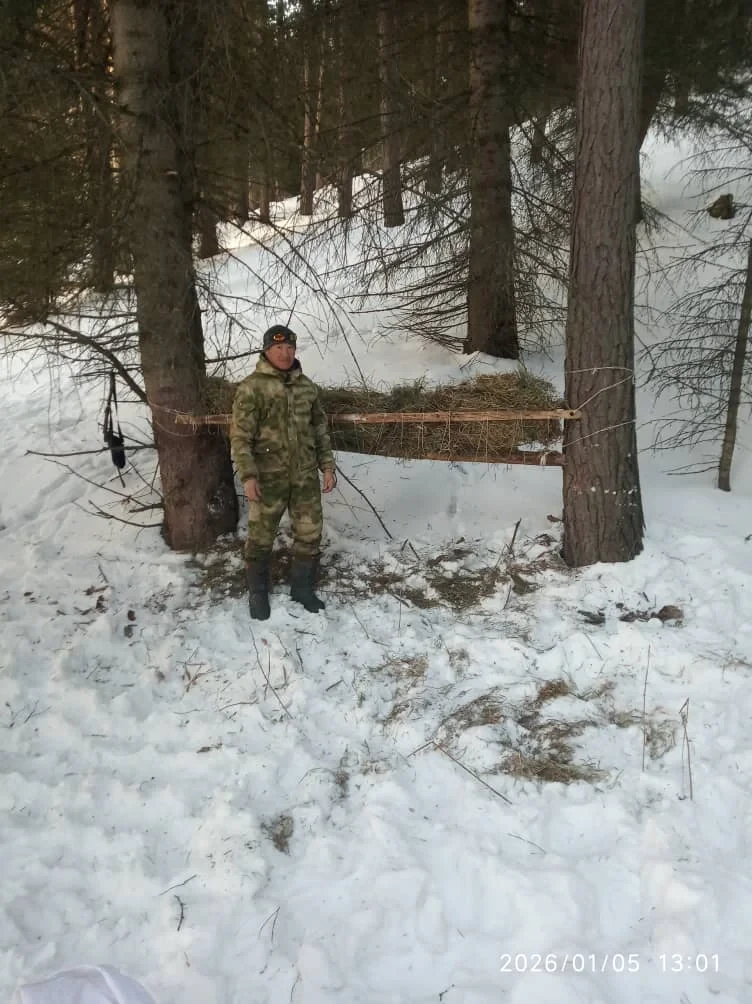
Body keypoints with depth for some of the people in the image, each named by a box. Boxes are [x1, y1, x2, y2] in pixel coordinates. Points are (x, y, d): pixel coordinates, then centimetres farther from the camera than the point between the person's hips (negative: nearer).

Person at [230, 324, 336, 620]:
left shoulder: (307, 386, 7)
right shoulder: (251, 387, -9)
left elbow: (320, 429, 14)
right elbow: (240, 436, -12)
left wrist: (327, 466, 8)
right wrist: (248, 476, -19)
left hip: (305, 476, 4)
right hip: (268, 477, -4)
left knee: (310, 534, 11)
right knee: (261, 537, 7)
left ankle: (302, 587, 29)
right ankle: (258, 593, 26)